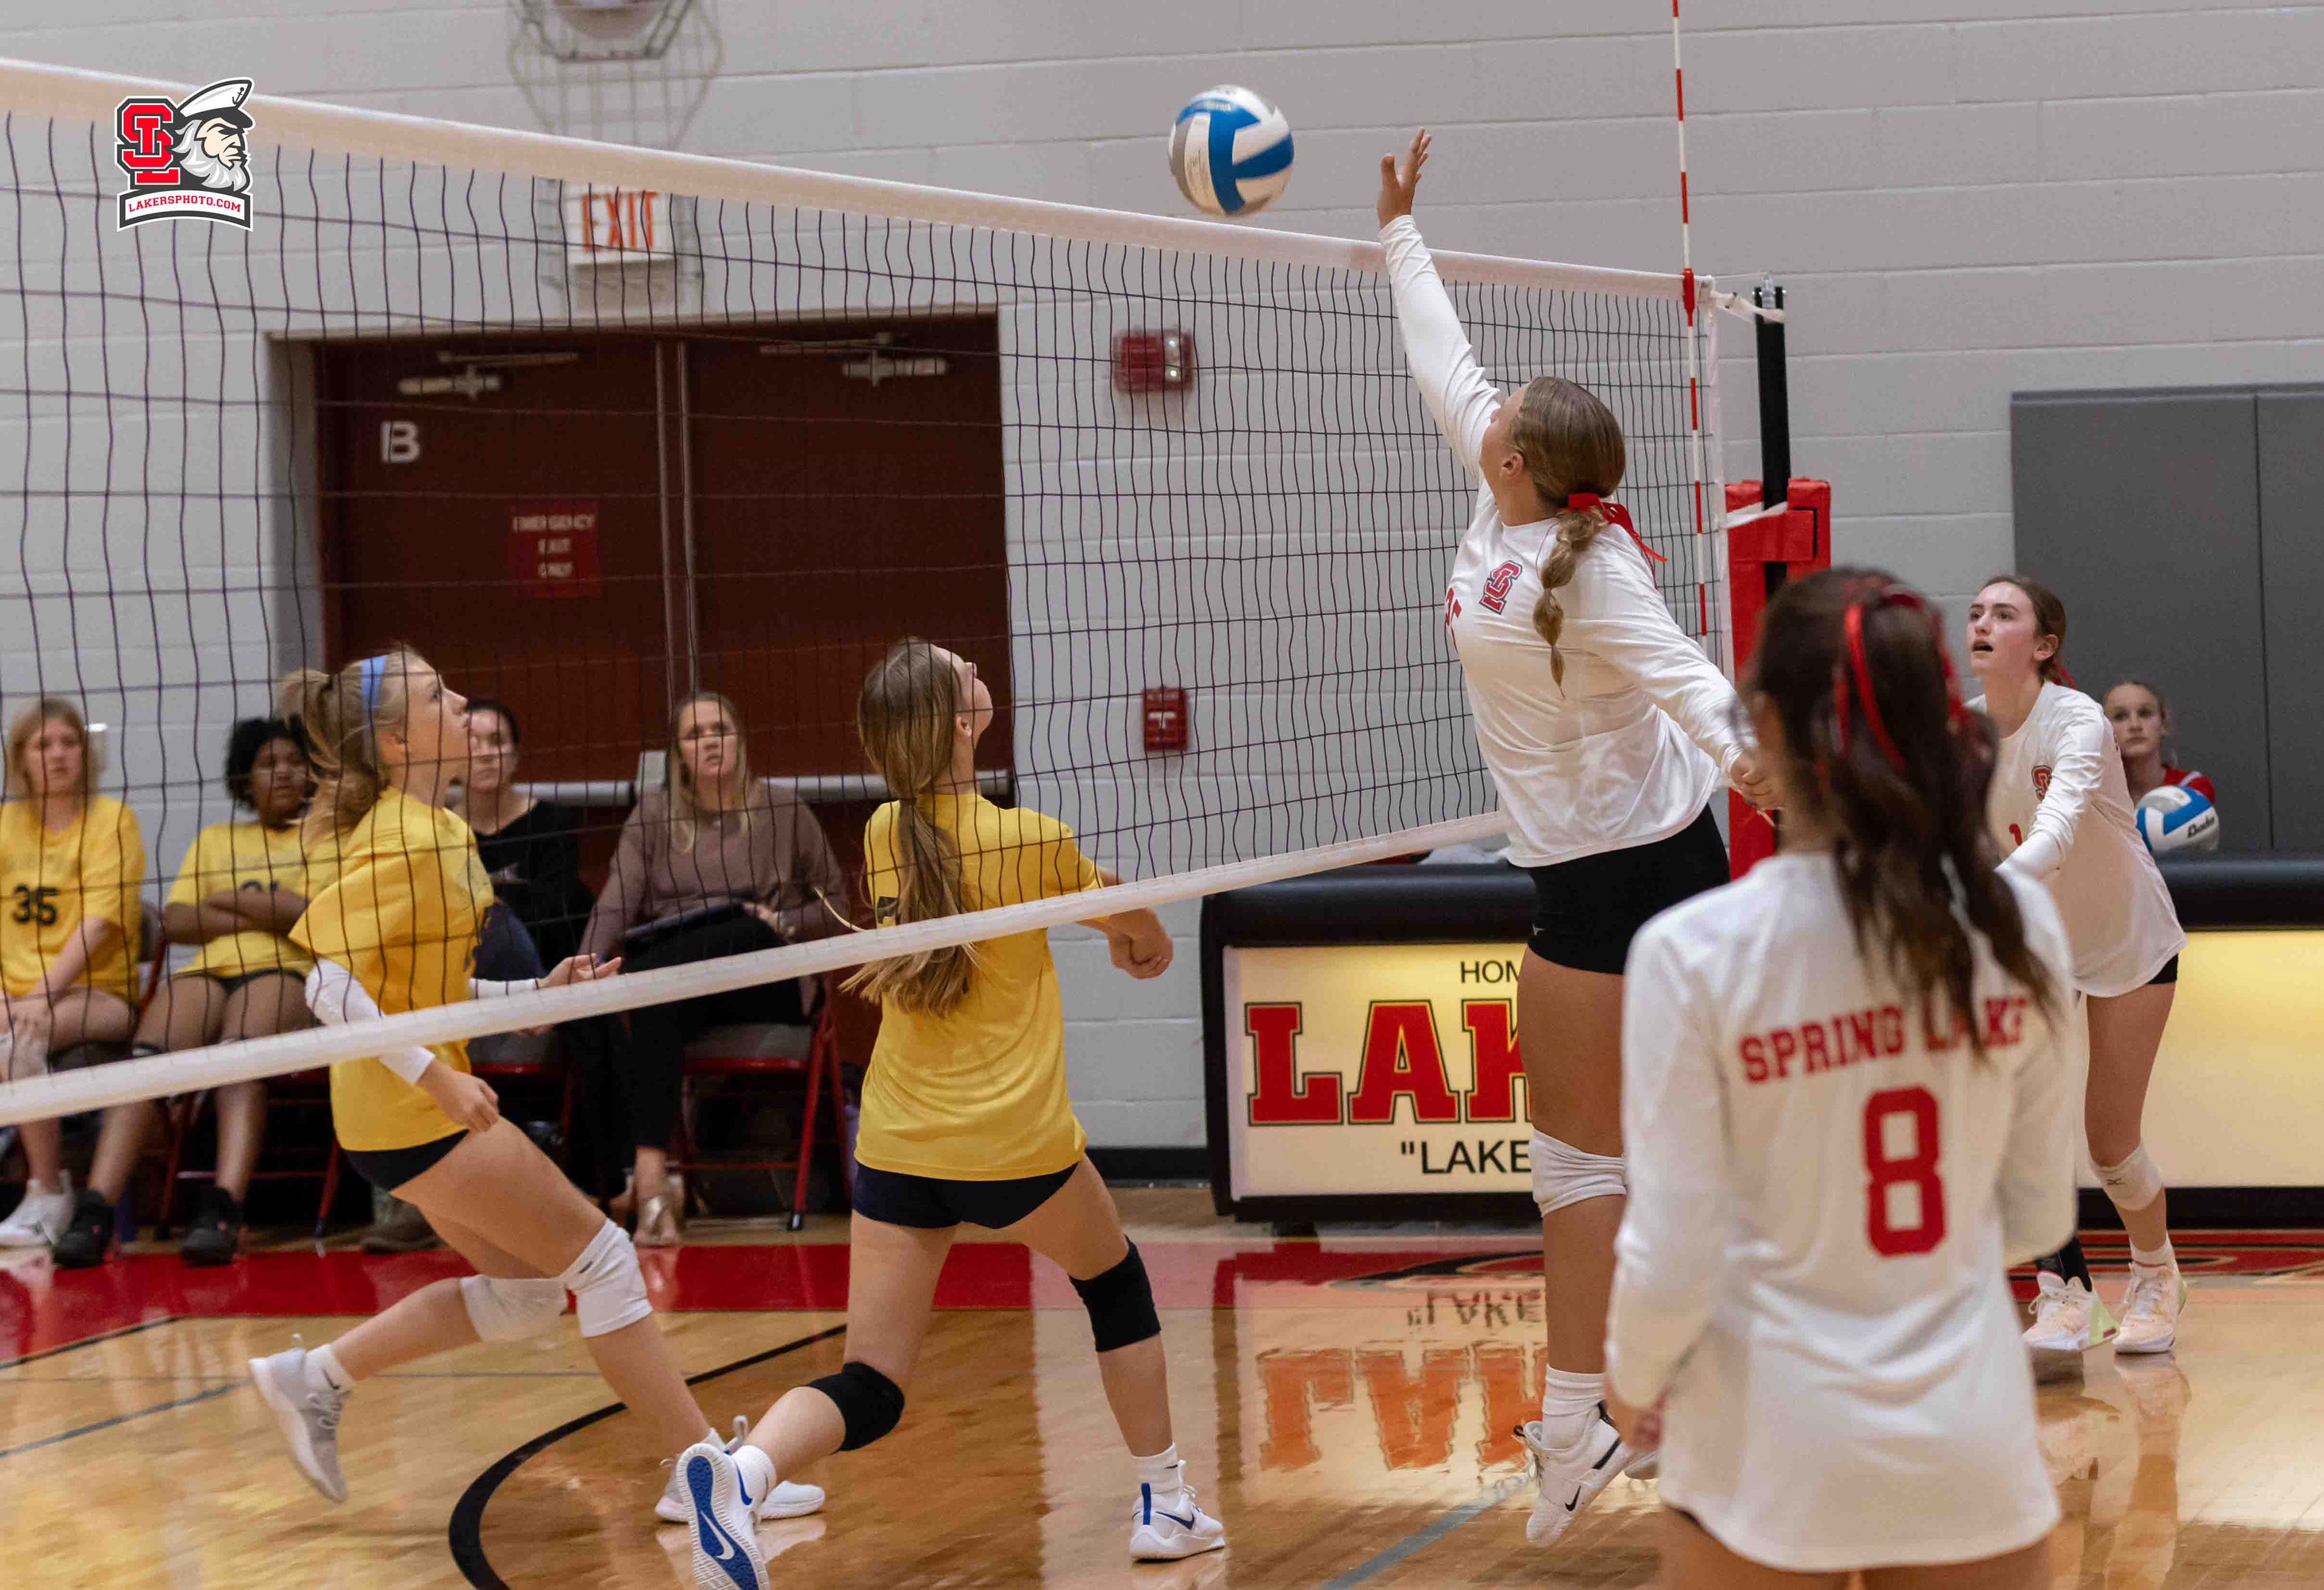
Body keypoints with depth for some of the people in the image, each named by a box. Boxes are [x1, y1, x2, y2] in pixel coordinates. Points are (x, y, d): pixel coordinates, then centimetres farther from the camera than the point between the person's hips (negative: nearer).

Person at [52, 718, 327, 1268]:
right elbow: (175, 921, 14)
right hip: (208, 971, 3)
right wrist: (265, 913, 1)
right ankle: (94, 1210, -42)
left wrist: (226, 900, 5)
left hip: (287, 973, -3)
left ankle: (223, 1210, -54)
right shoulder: (213, 839, 29)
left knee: (239, 1052, -38)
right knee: (146, 1057, -30)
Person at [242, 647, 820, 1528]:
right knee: (600, 1257, -4)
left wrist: (532, 994, 7)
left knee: (526, 1290, 16)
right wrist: (435, 1075, -28)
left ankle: (316, 1376, 20)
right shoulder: (402, 844, -20)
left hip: (427, 1099, 10)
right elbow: (329, 984, -26)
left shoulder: (439, 831, 10)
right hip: (412, 1113, -10)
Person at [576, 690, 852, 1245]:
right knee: (656, 1009, -37)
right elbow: (616, 904, -1)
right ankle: (649, 1169, -46)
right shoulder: (653, 815, 12)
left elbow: (835, 906, 14)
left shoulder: (784, 811, 9)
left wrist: (785, 923, -7)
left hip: (767, 983, -1)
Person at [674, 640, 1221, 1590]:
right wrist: (1142, 945, 37)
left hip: (894, 1149, 3)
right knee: (1115, 1283, 25)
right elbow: (1138, 930, 13)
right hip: (1014, 1145, -3)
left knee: (870, 1390, 2)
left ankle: (741, 1468, -27)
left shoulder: (882, 837, 4)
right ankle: (1166, 1505, 31)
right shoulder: (1029, 841, -8)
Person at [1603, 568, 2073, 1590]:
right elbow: (2040, 1215, 6)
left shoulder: (1695, 952, -15)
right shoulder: (2019, 923, -5)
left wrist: (1633, 1380, 8)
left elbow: (1672, 1262, -13)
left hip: (1775, 1444, -2)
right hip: (1970, 1430, 2)